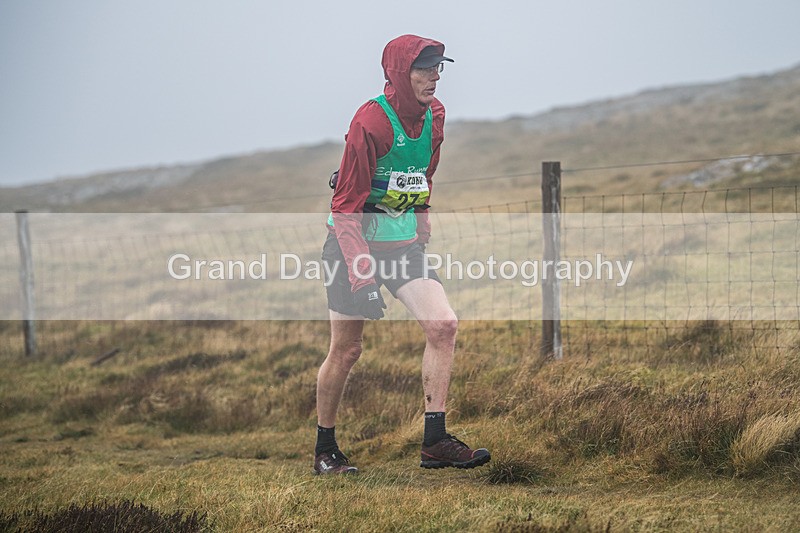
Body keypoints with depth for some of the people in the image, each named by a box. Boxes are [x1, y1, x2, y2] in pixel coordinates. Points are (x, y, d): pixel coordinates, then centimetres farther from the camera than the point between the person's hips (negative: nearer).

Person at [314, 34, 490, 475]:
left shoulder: (434, 115, 1)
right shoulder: (371, 122, -21)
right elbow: (347, 205, -19)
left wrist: (422, 232, 20)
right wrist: (362, 274, -24)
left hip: (403, 244, 6)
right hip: (355, 244, -6)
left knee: (443, 325, -11)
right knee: (346, 350, 1)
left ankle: (435, 443, -8)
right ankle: (325, 451, 18)